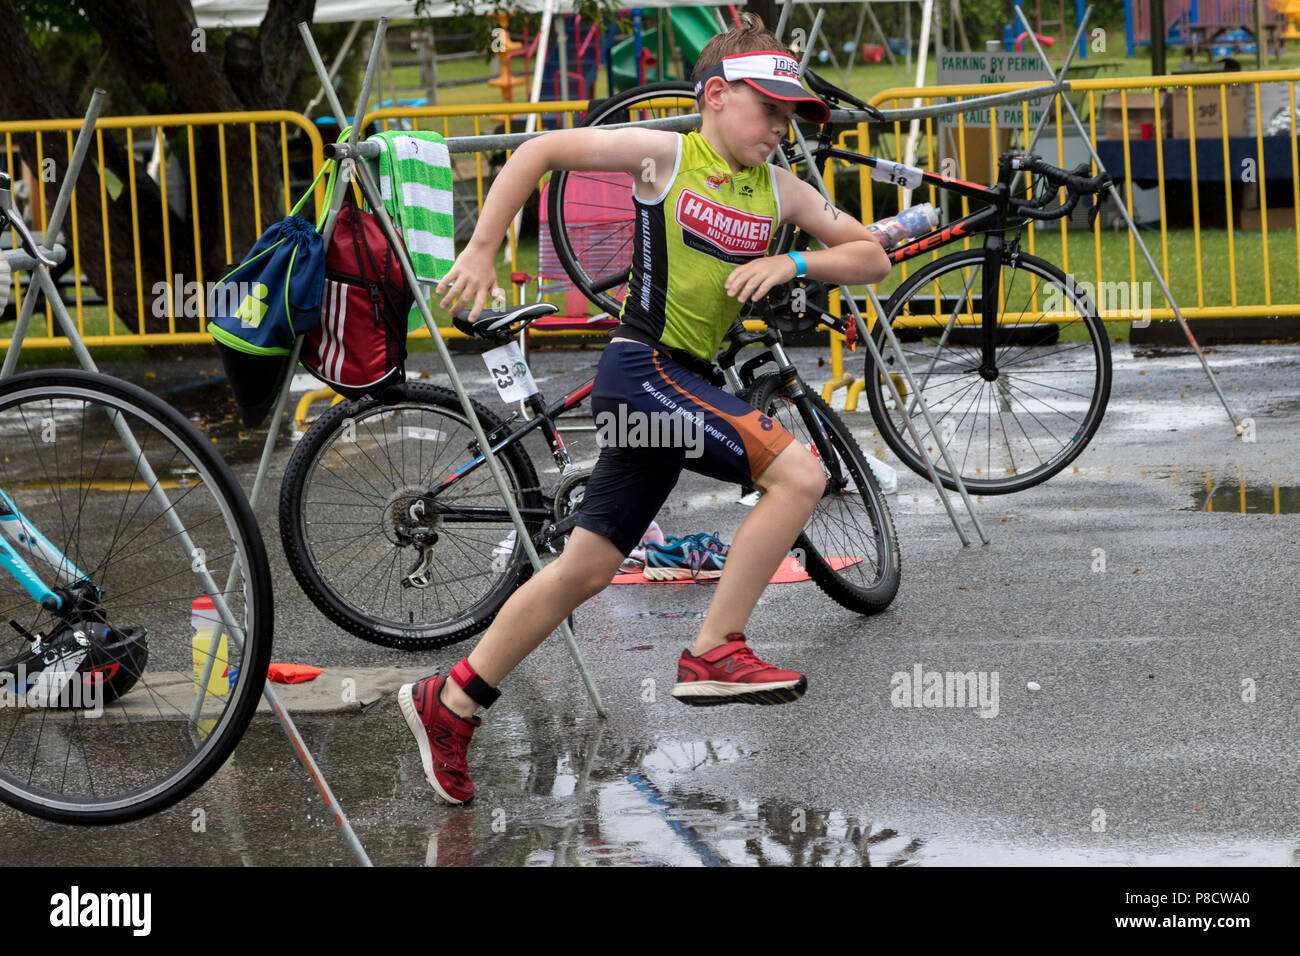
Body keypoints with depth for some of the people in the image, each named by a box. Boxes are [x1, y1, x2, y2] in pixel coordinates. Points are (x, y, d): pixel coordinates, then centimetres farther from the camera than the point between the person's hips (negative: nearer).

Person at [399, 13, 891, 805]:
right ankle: (715, 651, -14)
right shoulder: (665, 155, -4)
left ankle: (448, 703, 21)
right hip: (645, 368, -7)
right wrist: (482, 251, -6)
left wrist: (793, 263, -6)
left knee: (586, 569, 10)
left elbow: (872, 257, 12)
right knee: (799, 473, -20)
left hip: (685, 385, 7)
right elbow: (542, 151, -1)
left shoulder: (780, 190, 12)